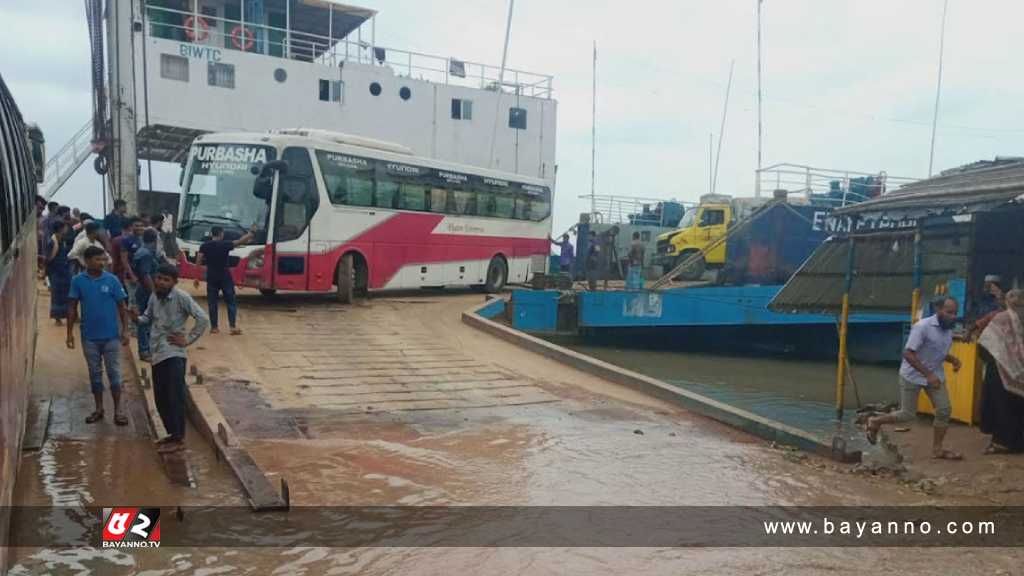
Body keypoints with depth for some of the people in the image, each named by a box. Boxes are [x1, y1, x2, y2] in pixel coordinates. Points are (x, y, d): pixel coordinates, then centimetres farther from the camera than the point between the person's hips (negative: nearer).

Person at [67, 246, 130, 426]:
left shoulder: (112, 280, -6)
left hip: (111, 335, -1)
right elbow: (72, 307, 2)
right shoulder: (78, 281, -3)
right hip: (89, 336, 1)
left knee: (114, 373, 3)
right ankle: (99, 409, 23)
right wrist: (70, 332, -2)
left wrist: (125, 330, -6)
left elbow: (121, 306, -2)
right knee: (95, 373, 11)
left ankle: (118, 410, 11)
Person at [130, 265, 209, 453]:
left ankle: (179, 439, 5)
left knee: (175, 399, -3)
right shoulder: (154, 297, 9)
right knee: (161, 400, 14)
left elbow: (203, 319, -15)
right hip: (158, 355, 8)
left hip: (173, 356, -7)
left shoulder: (181, 297, -13)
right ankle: (173, 433, 29)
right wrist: (137, 318, -2)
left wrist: (188, 340, -12)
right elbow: (148, 318, 20)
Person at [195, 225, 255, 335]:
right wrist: (251, 233, 14)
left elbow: (198, 263, -2)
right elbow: (241, 241, -1)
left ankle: (214, 327, 10)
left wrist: (196, 278, 4)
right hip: (225, 277, -2)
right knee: (231, 302, 5)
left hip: (211, 278, 2)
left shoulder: (204, 246, 0)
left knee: (212, 303, 9)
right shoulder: (226, 244, -8)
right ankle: (233, 326, -2)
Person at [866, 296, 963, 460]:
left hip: (935, 374, 7)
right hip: (912, 375, -7)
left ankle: (937, 449, 8)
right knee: (907, 414, -1)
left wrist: (953, 360, -4)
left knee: (944, 410, -3)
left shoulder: (948, 330, 2)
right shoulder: (923, 326, -23)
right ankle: (875, 422, 22)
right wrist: (928, 374, -30)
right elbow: (908, 354, -27)